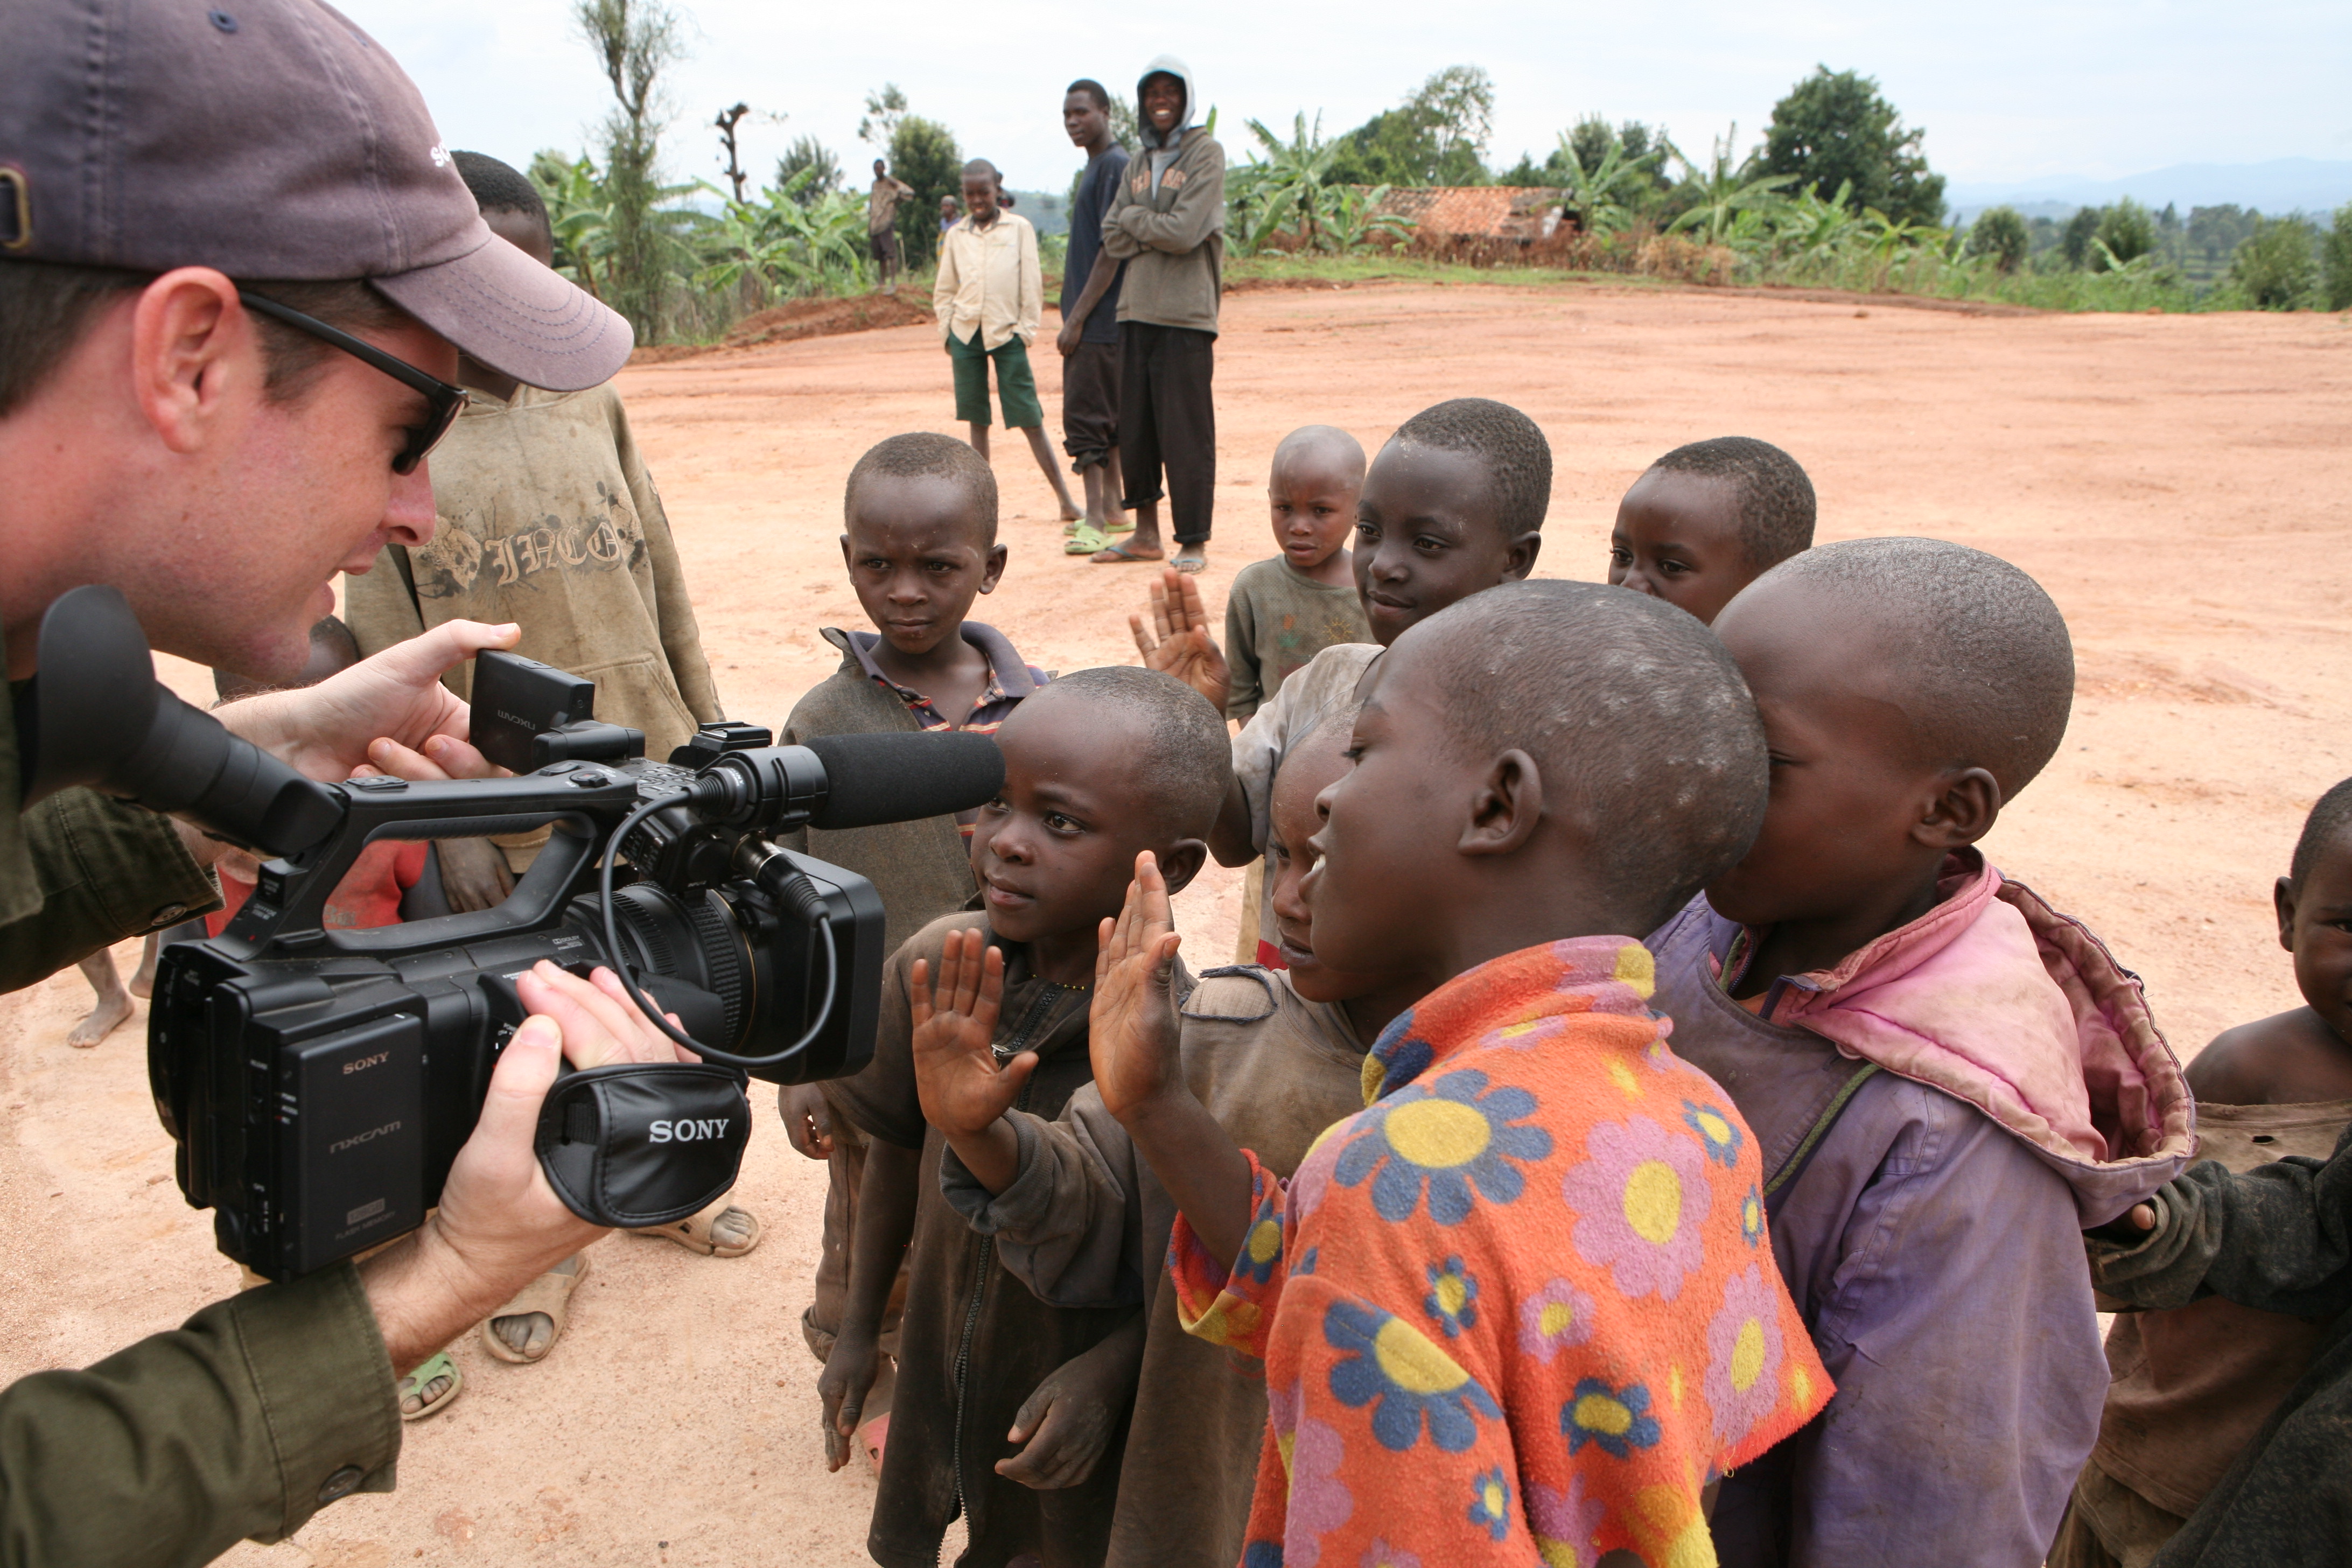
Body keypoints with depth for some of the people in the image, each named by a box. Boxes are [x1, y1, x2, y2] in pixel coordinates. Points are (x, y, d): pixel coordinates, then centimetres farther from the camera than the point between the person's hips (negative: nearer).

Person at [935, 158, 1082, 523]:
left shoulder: (1019, 229, 5)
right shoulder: (956, 236, 12)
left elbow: (1031, 284, 3)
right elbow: (944, 291, 17)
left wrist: (1026, 330, -4)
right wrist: (948, 331, 7)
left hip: (1007, 334, -3)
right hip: (965, 335, 3)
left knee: (1030, 419, -7)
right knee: (975, 419, 5)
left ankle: (1066, 501, -6)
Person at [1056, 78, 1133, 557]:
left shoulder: (1116, 166, -13)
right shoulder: (1095, 167, 17)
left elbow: (1112, 251, -19)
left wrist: (1077, 317, -19)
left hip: (1098, 320, -10)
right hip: (1093, 319, 10)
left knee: (1085, 416, -11)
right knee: (1105, 416, 14)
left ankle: (1097, 522, -11)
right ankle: (1111, 508, 22)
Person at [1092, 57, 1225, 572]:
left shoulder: (1205, 153, 0)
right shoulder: (1139, 164, 18)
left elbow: (1185, 232, -12)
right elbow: (1113, 239, 9)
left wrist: (1135, 219, 1)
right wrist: (1157, 229, -6)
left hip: (1186, 315, -6)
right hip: (1136, 311, 6)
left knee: (1186, 432, -5)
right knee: (1134, 428, 7)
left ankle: (1194, 541, 3)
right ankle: (1146, 533, 18)